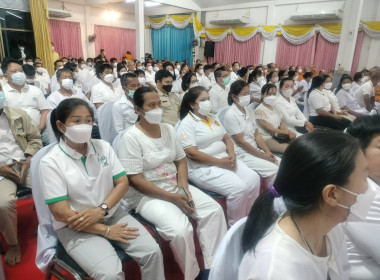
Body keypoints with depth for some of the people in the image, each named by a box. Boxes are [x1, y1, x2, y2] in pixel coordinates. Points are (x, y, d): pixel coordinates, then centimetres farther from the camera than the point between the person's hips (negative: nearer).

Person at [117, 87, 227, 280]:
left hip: (176, 187, 7)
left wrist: (184, 187, -9)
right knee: (181, 229, -27)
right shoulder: (131, 137, -15)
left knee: (214, 209, -8)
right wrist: (172, 197, -19)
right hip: (147, 195, -6)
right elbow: (135, 180, -18)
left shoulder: (168, 129, 5)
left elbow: (180, 161, 9)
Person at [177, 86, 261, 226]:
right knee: (239, 188, -24)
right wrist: (219, 162, -19)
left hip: (225, 160, 8)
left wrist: (232, 155, -4)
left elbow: (226, 138, 17)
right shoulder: (187, 124, -9)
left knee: (254, 178, -10)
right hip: (202, 167, -8)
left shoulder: (213, 118, 15)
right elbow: (191, 153, -18)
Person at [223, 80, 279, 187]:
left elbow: (257, 134, 9)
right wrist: (263, 156, -14)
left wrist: (267, 152, -6)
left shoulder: (249, 111, 8)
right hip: (241, 154, -7)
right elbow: (240, 141, -17)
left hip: (255, 150, 8)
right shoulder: (231, 114, -15)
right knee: (273, 170, -17)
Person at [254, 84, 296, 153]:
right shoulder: (259, 110, -12)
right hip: (266, 139, -8)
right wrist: (287, 132, -9)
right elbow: (269, 129, -13)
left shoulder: (274, 108, 13)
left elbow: (281, 123, 10)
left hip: (278, 136, 8)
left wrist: (289, 132, -10)